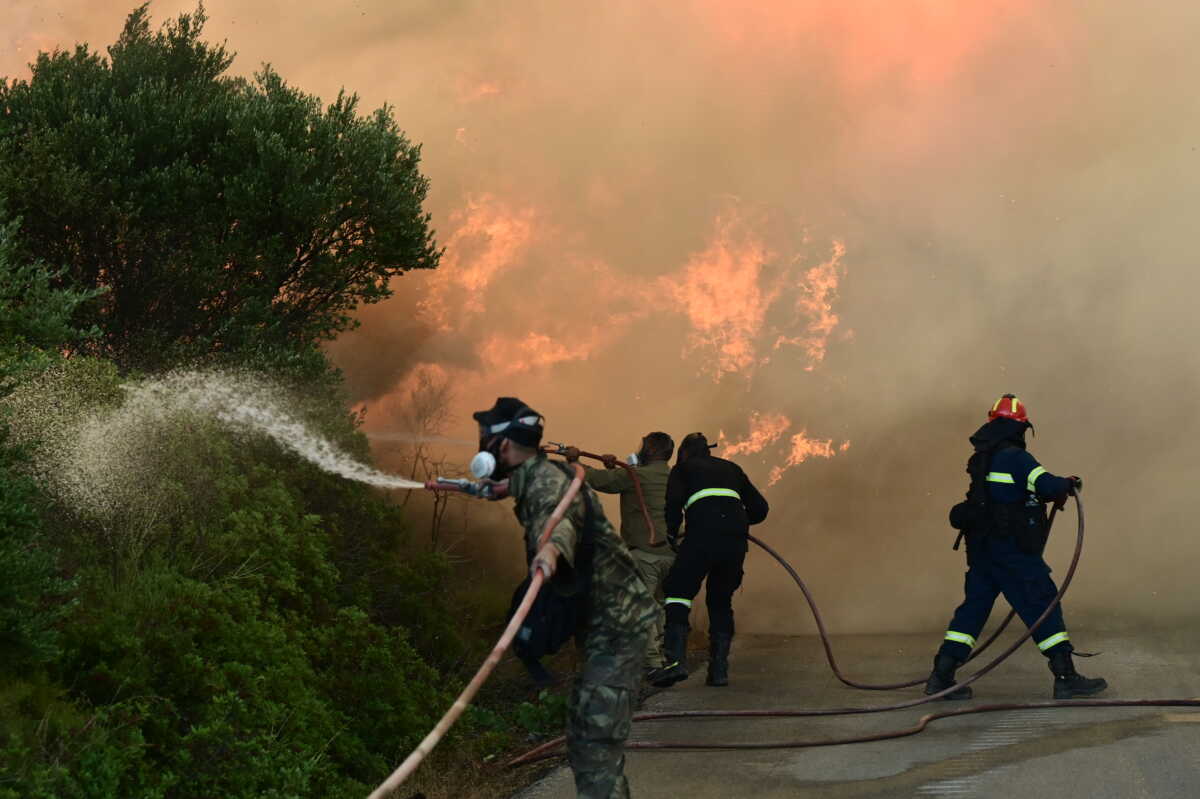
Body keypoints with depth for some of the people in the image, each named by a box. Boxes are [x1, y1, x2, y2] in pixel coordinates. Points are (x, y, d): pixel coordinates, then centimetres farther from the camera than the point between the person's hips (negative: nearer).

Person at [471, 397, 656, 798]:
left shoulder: (546, 479, -19)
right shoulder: (533, 481, 13)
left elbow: (561, 511, -44)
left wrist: (552, 546, -68)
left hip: (616, 623, -11)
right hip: (604, 620, 11)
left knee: (596, 736, -18)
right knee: (585, 729, 20)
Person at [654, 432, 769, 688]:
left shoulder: (683, 468, 19)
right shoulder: (731, 468, 30)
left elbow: (674, 503, 0)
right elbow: (760, 508, 24)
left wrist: (672, 535, 14)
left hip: (703, 534, -4)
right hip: (736, 537, 4)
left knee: (678, 591, 2)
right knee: (721, 601, 15)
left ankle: (676, 660, -16)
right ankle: (719, 670, 10)